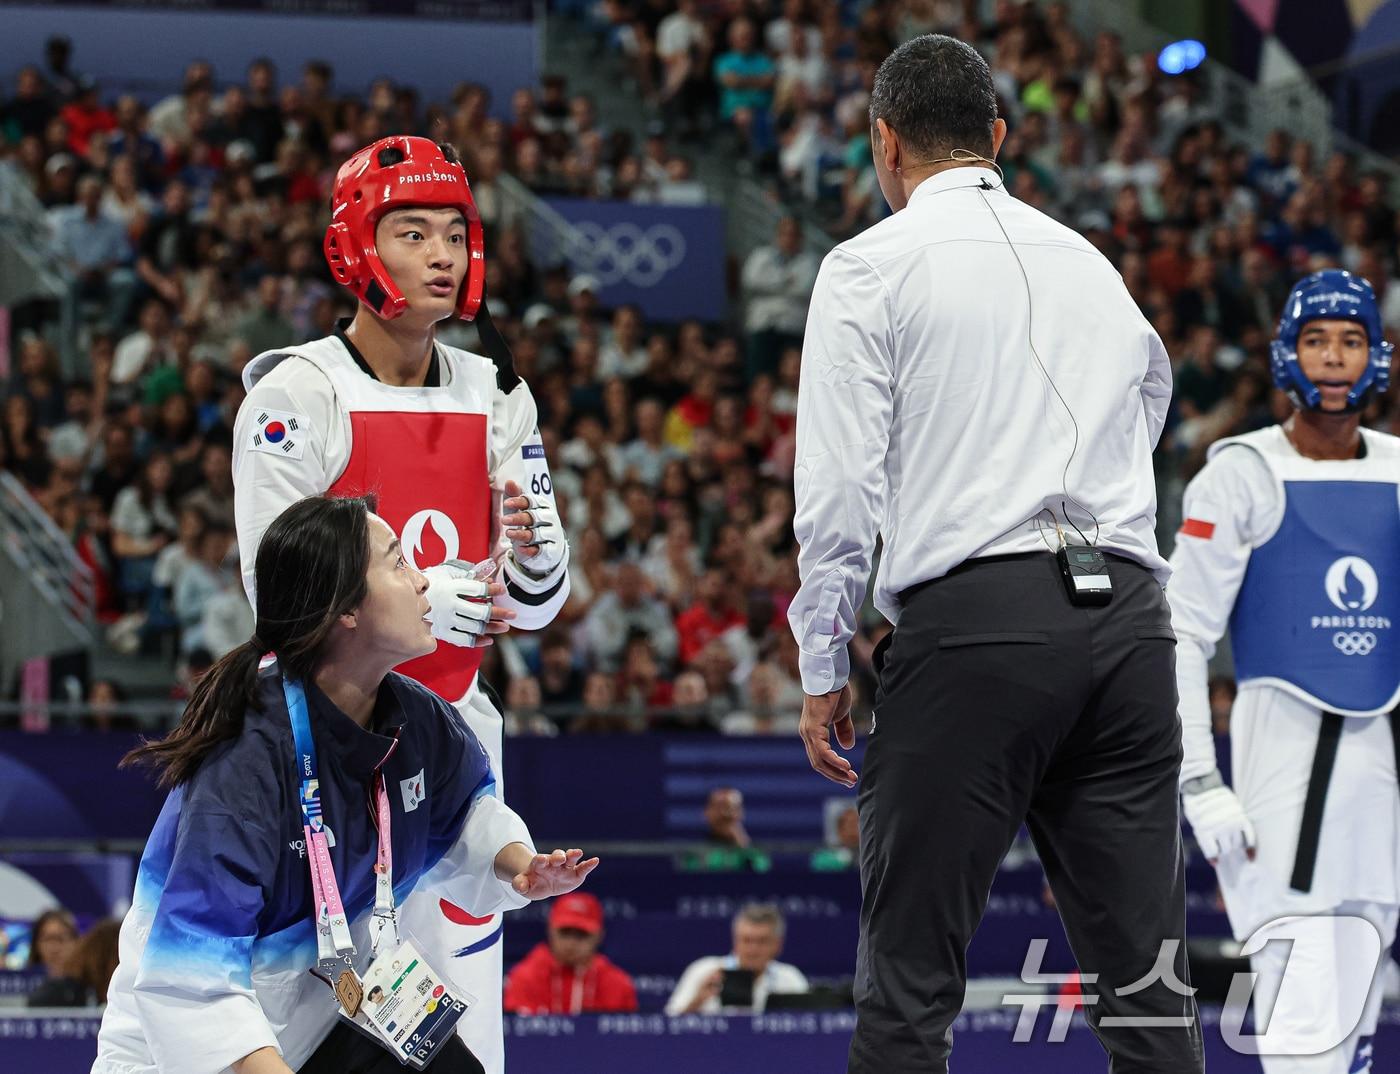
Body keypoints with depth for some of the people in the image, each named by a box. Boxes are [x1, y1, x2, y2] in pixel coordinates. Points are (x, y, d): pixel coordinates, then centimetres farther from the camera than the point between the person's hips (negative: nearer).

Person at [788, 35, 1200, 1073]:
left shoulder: (872, 267, 3)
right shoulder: (1091, 262, 20)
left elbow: (839, 488, -2)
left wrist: (823, 671, 4)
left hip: (973, 619, -5)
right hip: (1130, 616, 5)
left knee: (911, 984, 0)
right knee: (1148, 980, 3)